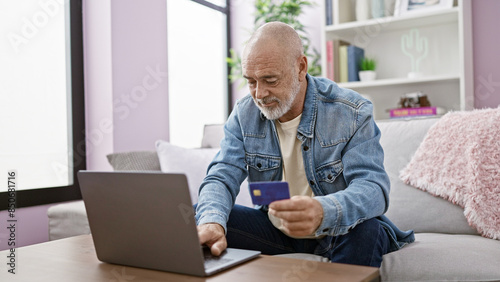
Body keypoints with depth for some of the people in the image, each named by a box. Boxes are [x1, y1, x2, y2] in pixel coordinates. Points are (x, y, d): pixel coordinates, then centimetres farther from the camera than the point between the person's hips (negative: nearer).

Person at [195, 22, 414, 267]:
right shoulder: (244, 114, -3)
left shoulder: (352, 114, -16)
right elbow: (222, 176, -10)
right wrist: (211, 221, -36)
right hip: (274, 228, 4)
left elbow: (373, 187, -26)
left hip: (336, 231, -3)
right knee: (198, 218, -14)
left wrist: (322, 212, -50)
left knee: (366, 230, -37)